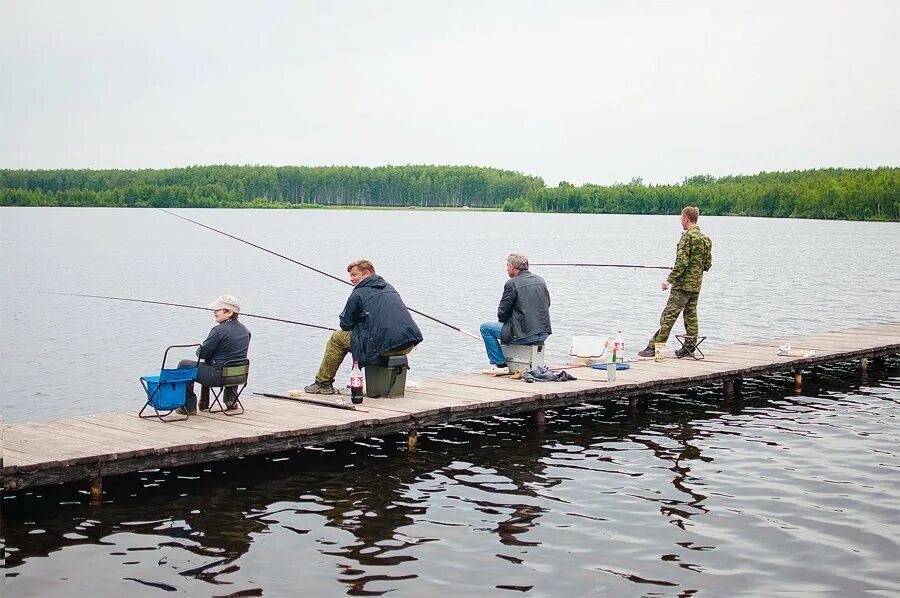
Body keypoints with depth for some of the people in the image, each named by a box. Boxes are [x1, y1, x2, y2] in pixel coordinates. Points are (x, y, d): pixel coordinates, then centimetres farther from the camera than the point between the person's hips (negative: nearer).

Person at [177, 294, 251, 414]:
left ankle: (189, 406, 10)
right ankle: (230, 399, 40)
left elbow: (202, 353, -14)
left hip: (217, 377, -8)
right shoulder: (245, 331, 5)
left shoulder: (219, 330, -19)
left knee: (184, 365, 9)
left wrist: (199, 349, 10)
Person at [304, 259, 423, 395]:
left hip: (385, 346, -7)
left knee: (337, 338, 10)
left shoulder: (358, 293, 1)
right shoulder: (389, 288, 24)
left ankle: (323, 383, 18)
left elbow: (345, 325, 8)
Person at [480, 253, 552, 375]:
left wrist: (503, 319, 16)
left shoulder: (512, 284, -10)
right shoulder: (540, 280, 10)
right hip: (544, 334, 8)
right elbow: (547, 304, 20)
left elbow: (502, 313, -6)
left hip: (525, 335, -8)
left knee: (485, 328, 7)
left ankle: (500, 365, 5)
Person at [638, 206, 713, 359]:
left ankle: (654, 347, -9)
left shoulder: (688, 236, -13)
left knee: (668, 316, -8)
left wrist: (670, 280, -18)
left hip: (683, 284, -8)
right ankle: (689, 348, 14)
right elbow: (707, 265, 15)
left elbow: (682, 261, -20)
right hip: (696, 285, 8)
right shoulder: (705, 239, 12)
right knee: (691, 315, 12)